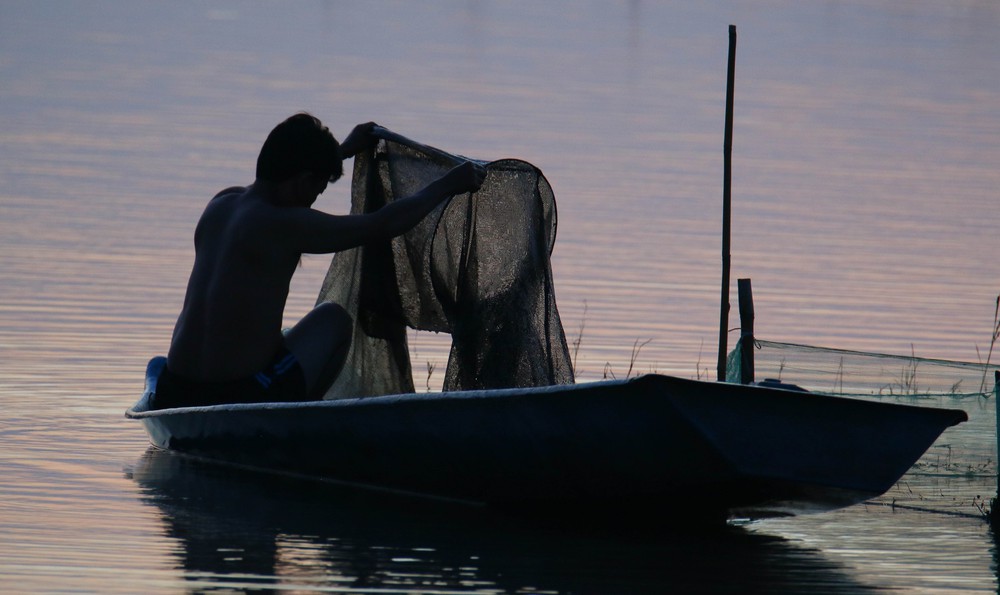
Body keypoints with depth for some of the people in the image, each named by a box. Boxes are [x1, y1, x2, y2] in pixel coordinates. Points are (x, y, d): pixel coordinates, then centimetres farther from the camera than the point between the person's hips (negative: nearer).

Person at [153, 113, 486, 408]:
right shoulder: (286, 226, -13)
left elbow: (281, 182, 35)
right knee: (334, 320, 18)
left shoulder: (219, 206, 10)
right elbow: (383, 226, -6)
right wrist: (449, 185, 9)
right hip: (243, 400, -7)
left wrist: (346, 149, 49)